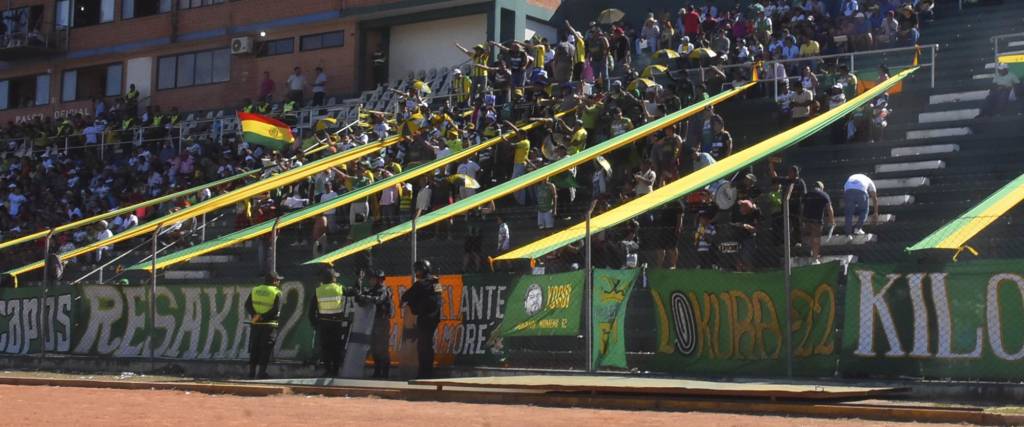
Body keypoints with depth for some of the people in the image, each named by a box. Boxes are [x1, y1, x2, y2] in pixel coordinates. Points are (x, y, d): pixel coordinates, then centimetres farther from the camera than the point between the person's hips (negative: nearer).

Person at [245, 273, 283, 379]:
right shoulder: (276, 293, -5)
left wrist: (255, 315, -11)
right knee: (266, 350, 1)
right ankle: (261, 372, -3)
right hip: (269, 326, -4)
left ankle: (252, 372, 10)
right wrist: (263, 317, -13)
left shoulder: (255, 290, 10)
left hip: (255, 325, 4)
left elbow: (247, 305, 1)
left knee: (254, 349, 10)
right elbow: (276, 311, -15)